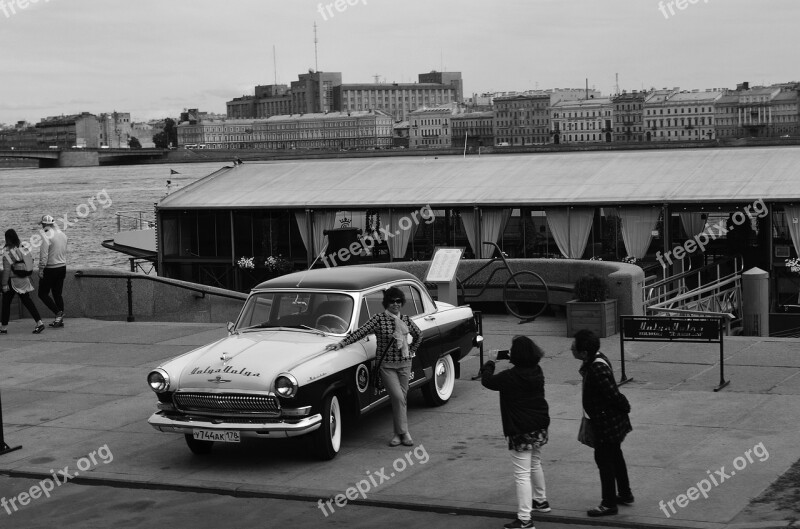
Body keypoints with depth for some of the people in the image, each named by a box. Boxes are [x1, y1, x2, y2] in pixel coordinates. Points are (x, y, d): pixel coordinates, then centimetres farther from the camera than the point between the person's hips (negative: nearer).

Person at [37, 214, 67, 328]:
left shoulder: (47, 236, -17)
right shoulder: (62, 234, 7)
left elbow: (44, 256, -19)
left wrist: (41, 270, -12)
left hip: (50, 269, -7)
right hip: (62, 267, 7)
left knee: (43, 294, 4)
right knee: (57, 294, 14)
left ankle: (58, 313, -10)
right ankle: (60, 319, 13)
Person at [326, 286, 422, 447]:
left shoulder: (406, 320, 5)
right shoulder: (379, 319, -8)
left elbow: (418, 335, 23)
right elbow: (360, 332, -16)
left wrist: (412, 351, 15)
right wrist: (341, 344, -25)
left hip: (404, 363, 4)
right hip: (386, 365, -4)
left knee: (401, 398, 5)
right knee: (397, 397, -13)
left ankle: (399, 433, 14)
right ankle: (404, 432, -5)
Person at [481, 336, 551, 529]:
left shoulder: (510, 377, -22)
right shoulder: (537, 371, 0)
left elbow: (487, 381, -9)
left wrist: (489, 364, 8)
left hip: (521, 431, -8)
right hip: (540, 427, 8)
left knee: (522, 474, -7)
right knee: (535, 464, 28)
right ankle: (540, 501, 45)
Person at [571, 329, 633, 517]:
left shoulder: (597, 370, -31)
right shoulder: (597, 359, 0)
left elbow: (614, 394, -26)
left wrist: (625, 408, -10)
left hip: (606, 423, -10)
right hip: (613, 421, 10)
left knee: (604, 460, 2)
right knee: (615, 456, 22)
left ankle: (609, 504, 13)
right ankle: (625, 495, 37)